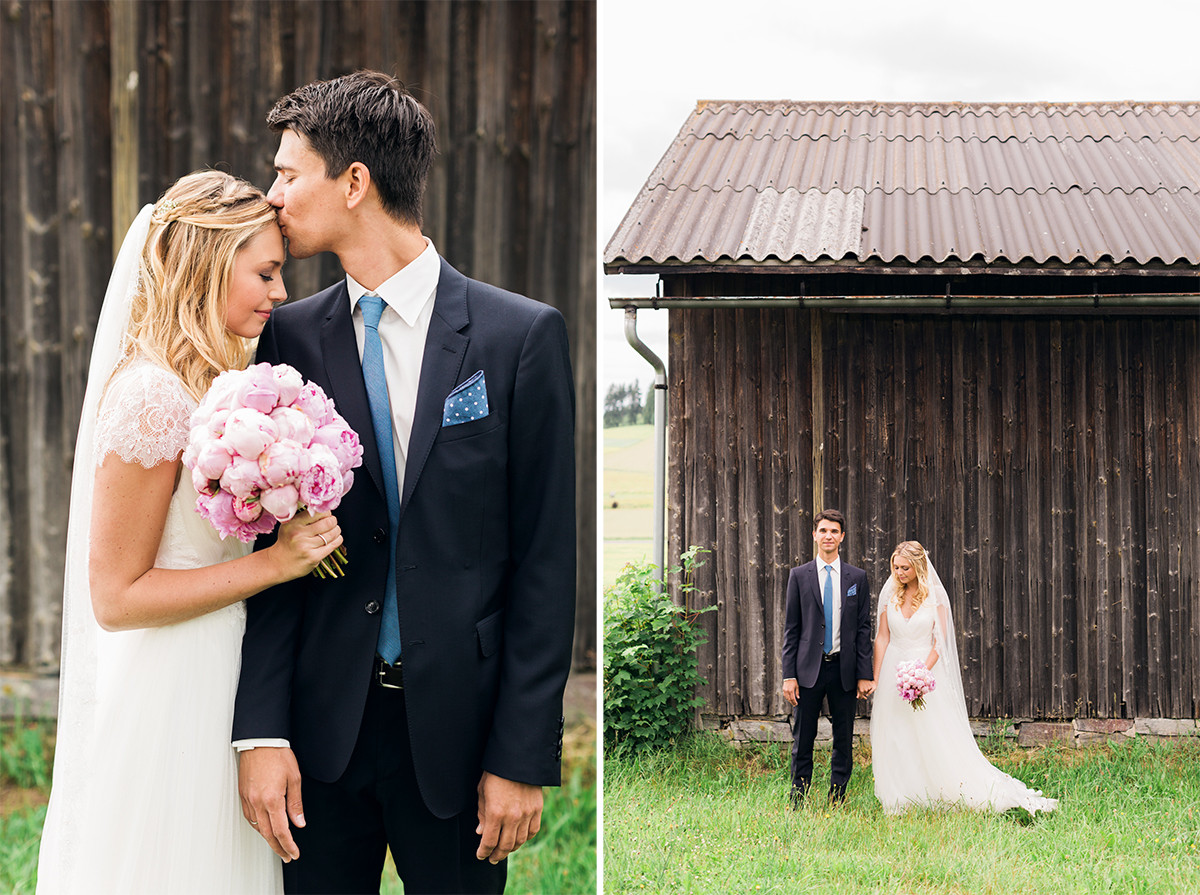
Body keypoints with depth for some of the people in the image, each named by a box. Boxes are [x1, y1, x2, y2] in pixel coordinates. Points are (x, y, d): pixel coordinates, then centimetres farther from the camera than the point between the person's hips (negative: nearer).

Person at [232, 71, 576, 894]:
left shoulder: (522, 335, -5)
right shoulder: (291, 338, 3)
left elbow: (545, 560, -5)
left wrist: (524, 755, -8)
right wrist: (261, 730, -8)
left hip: (457, 727, -2)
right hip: (323, 724, 2)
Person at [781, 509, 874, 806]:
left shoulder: (857, 577, 6)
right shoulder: (799, 576, 4)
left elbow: (864, 628, 5)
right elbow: (791, 628, 3)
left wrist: (864, 675, -2)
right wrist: (789, 675, -4)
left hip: (844, 670, 1)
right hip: (809, 669, -1)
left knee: (844, 742, 6)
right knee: (802, 743, 2)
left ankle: (837, 803, 14)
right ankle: (798, 804, 8)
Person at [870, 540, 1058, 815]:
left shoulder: (935, 595, -4)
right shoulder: (889, 595, 5)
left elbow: (940, 640, -7)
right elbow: (883, 637, 6)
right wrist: (875, 677, 0)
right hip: (893, 671, 3)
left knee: (938, 738, -5)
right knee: (894, 740, 3)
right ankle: (900, 804, 10)